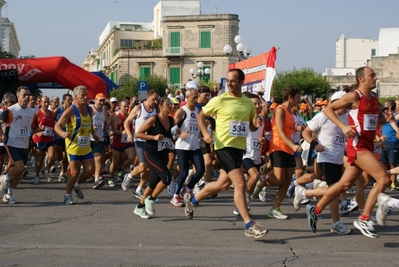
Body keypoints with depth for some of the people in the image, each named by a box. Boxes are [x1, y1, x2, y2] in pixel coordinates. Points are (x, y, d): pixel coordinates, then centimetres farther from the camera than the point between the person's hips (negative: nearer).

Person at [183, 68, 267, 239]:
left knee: (223, 185, 17)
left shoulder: (249, 103, 7)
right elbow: (201, 116, 3)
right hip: (224, 146, -6)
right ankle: (249, 225, -12)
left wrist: (256, 125, -6)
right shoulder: (219, 100, -7)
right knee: (240, 183, -16)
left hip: (239, 147, 7)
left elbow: (251, 127, 18)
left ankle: (192, 199, 40)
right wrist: (205, 133, -13)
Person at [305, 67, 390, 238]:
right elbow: (328, 109, -9)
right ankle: (364, 220, -8)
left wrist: (382, 120, 4)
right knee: (383, 179, -16)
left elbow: (380, 118, 28)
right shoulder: (354, 96, -9)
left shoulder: (374, 98, 14)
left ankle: (316, 210, 25)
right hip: (357, 146, -8)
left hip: (368, 146, 8)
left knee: (345, 184, 12)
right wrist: (343, 126, -21)